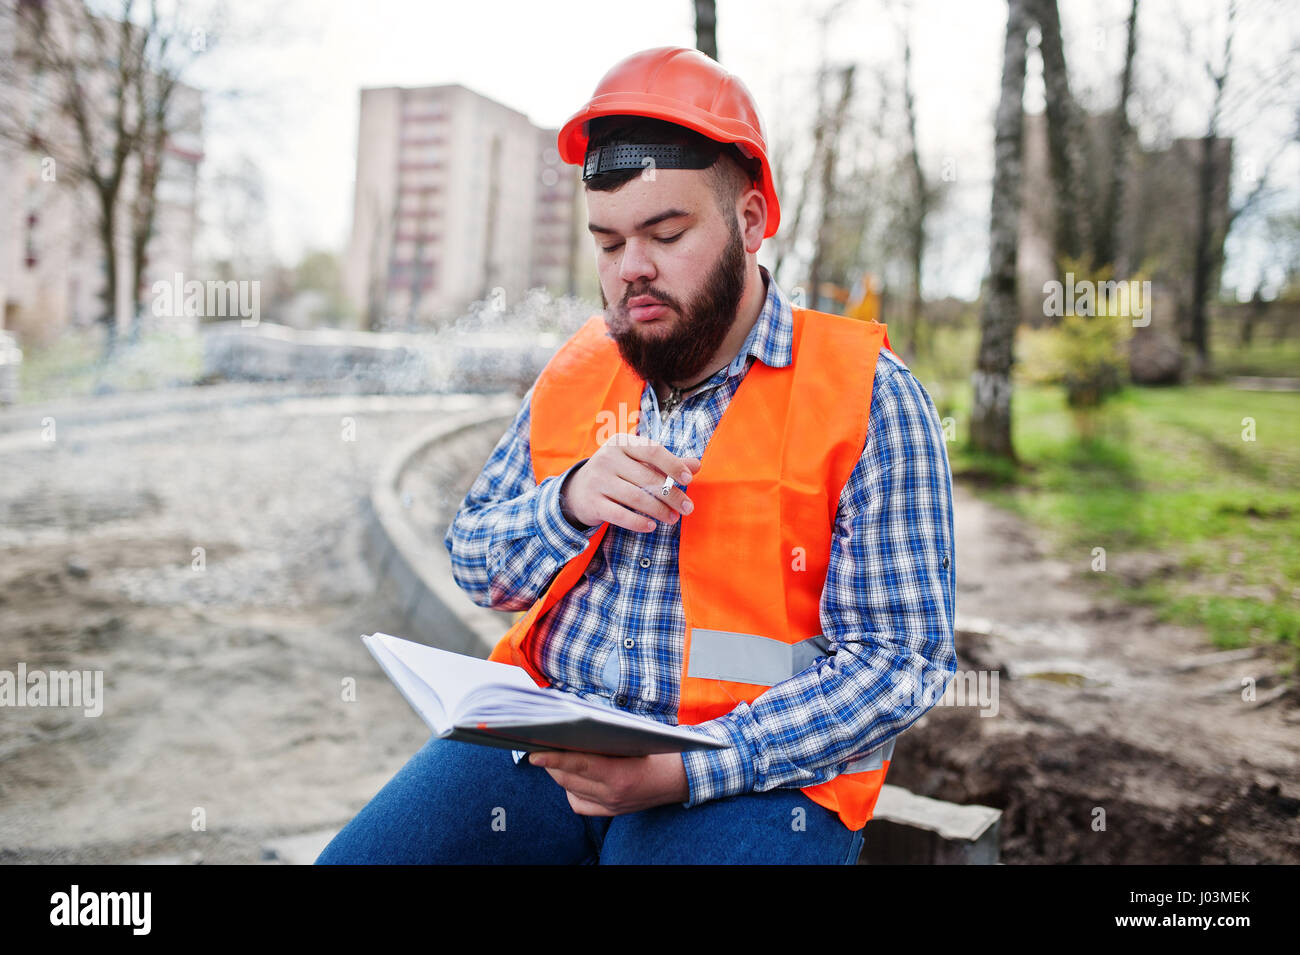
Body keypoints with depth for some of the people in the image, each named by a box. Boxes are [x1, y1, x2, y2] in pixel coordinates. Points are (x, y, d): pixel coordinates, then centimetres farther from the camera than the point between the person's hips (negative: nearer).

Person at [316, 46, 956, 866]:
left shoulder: (868, 397, -6)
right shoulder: (577, 372, 10)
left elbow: (899, 659, -9)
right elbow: (476, 566, 14)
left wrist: (684, 770, -20)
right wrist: (570, 501, -9)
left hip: (757, 770, -3)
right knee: (357, 855, -13)